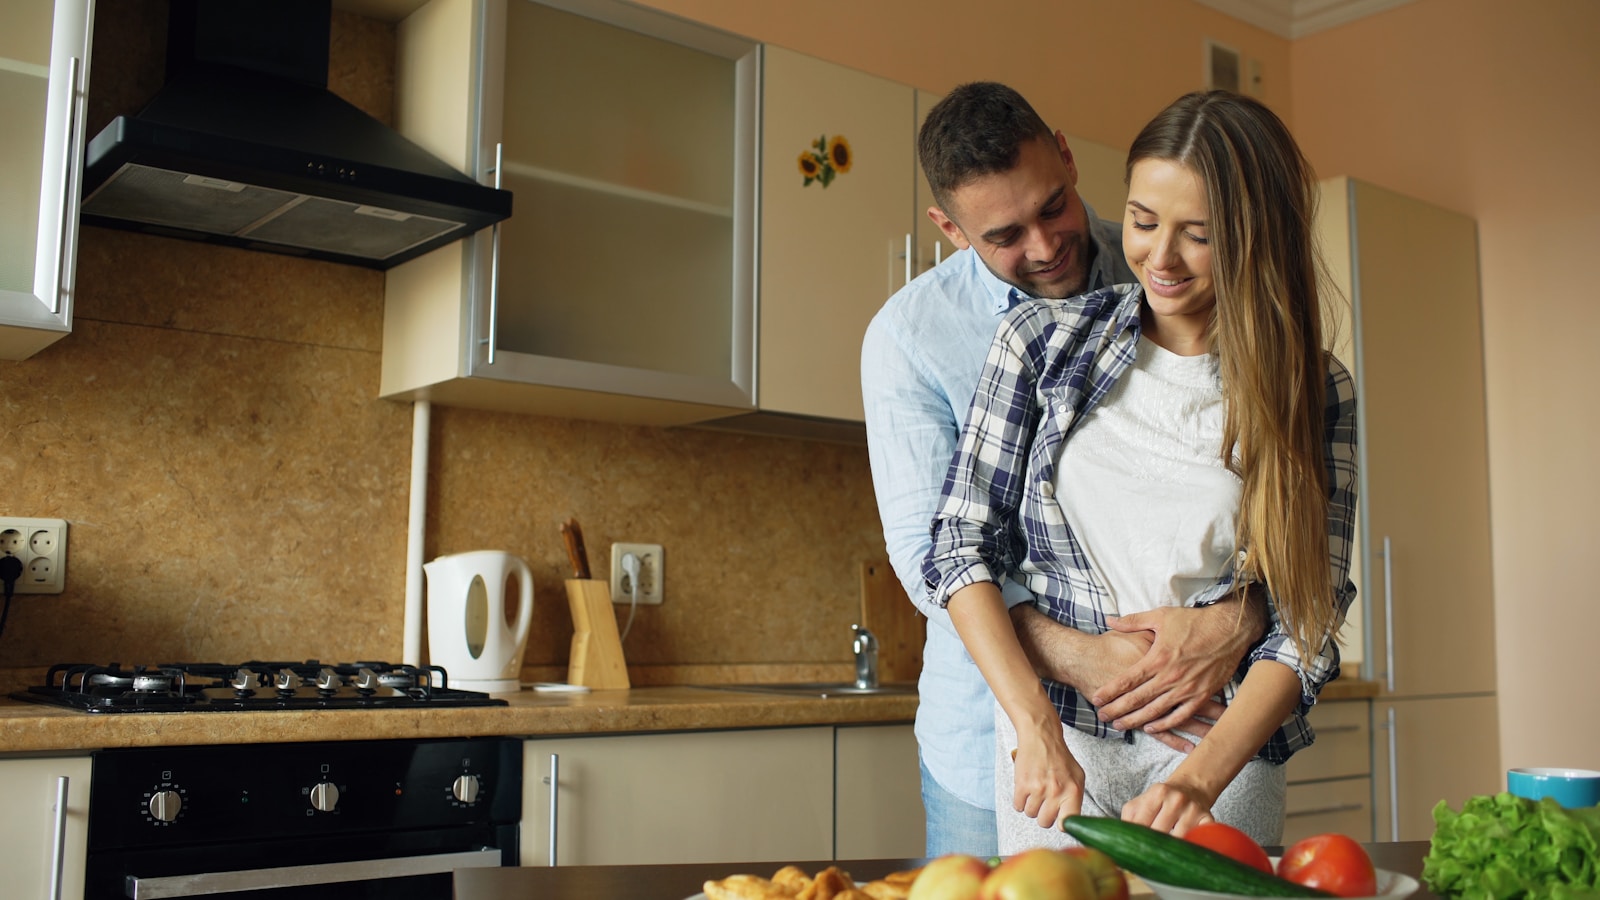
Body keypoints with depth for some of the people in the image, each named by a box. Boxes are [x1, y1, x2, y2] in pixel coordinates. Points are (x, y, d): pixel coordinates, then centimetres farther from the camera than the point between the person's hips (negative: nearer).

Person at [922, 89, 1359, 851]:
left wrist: (1201, 777, -21)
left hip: (1224, 741, 0)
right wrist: (1036, 728, -16)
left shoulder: (1314, 393, -4)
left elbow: (1307, 625, -6)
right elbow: (962, 545, -5)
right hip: (1056, 732, 0)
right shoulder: (1043, 340, -4)